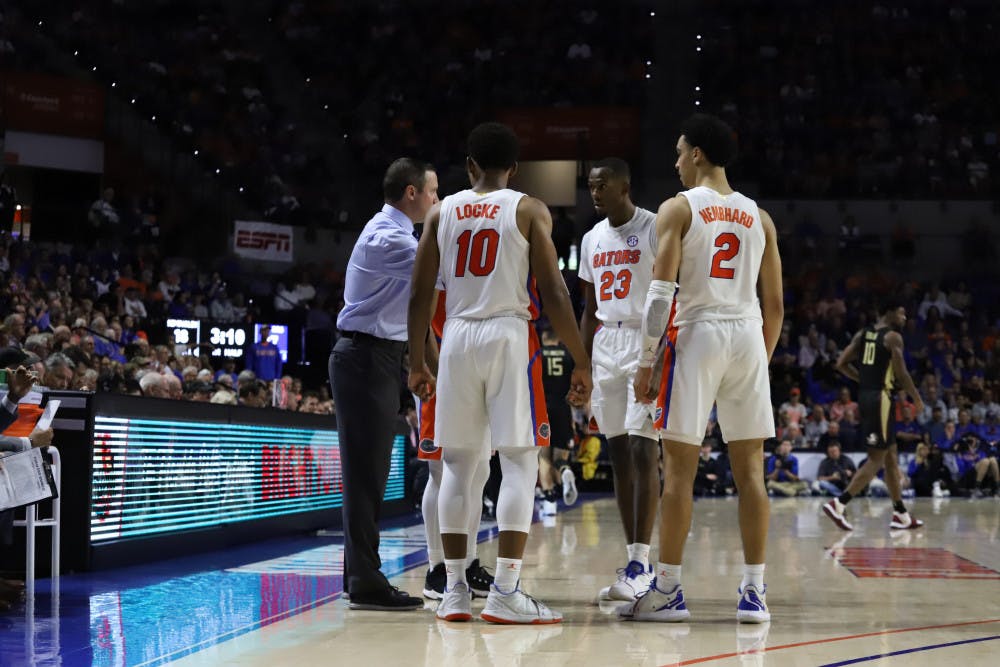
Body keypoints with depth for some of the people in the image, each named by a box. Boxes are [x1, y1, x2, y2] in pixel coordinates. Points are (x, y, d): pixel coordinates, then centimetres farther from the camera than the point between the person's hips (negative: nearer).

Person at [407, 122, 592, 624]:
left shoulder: (442, 212, 10)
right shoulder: (529, 210, 2)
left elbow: (420, 296, 8)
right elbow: (554, 294, -5)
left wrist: (417, 364, 16)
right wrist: (581, 362, -1)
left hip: (456, 338, 3)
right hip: (508, 336, -3)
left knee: (457, 463, 10)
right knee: (519, 462, -1)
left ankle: (454, 590, 10)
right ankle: (504, 591, -9)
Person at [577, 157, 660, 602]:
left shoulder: (655, 229, -6)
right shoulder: (592, 239, 15)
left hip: (647, 343, -7)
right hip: (605, 346, 7)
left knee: (643, 450, -12)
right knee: (618, 453, 6)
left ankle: (642, 564, -12)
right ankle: (634, 562, 10)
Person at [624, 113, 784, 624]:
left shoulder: (678, 208, 0)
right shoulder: (759, 217, 14)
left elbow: (661, 293, -9)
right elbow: (775, 304, 14)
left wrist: (645, 363, -6)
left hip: (698, 332, -4)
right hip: (749, 334, 4)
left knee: (679, 467, -1)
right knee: (749, 468, 6)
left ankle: (667, 590, 0)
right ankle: (754, 591, 6)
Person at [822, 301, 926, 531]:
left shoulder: (862, 333, 13)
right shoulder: (893, 337, -8)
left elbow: (841, 364, 10)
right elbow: (901, 374, -12)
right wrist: (917, 399, 2)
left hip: (864, 395, 9)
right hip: (880, 398, -9)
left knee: (891, 455, 15)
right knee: (876, 459, -6)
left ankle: (901, 514, 19)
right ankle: (839, 504, -17)